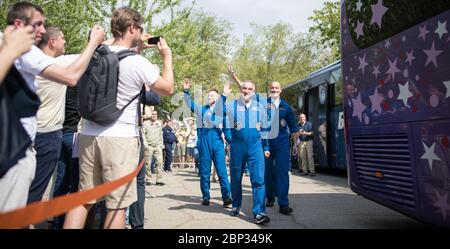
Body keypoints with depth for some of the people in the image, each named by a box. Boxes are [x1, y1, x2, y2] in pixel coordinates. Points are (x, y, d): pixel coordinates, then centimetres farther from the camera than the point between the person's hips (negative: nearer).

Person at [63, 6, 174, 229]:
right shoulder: (138, 62, -11)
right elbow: (168, 89, 2)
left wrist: (138, 49, 28)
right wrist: (167, 56, 12)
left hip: (89, 135, 7)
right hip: (120, 138, -6)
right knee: (117, 204, 3)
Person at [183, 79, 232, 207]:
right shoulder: (201, 109, 14)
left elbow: (227, 128, 8)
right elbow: (189, 103, 4)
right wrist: (186, 91, -8)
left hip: (217, 140, -1)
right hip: (204, 140, 1)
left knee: (222, 170, -6)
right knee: (204, 170, 5)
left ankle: (226, 196, -4)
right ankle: (205, 197, 13)